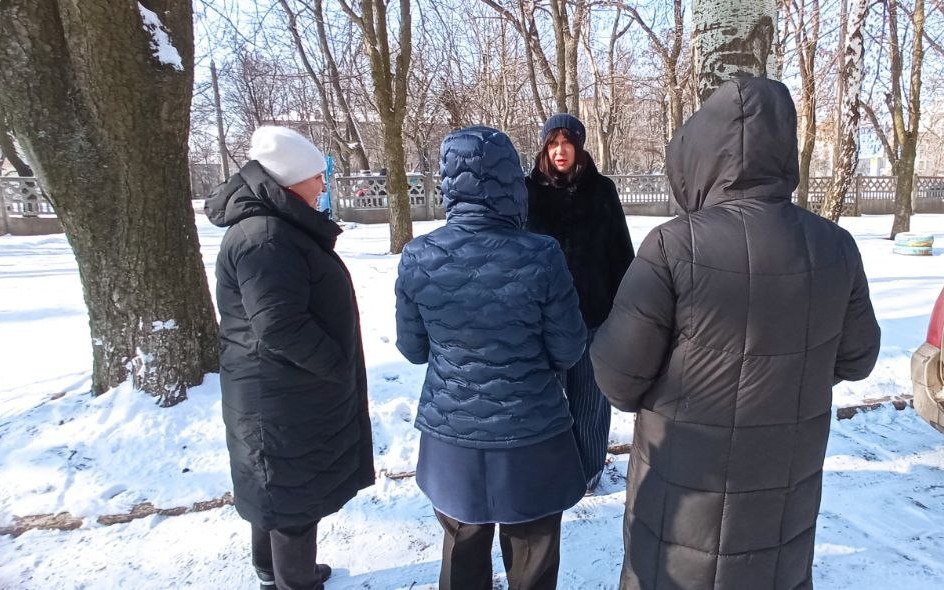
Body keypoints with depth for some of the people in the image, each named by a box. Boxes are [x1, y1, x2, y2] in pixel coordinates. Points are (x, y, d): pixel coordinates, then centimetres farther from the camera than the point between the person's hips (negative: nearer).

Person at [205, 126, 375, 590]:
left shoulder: (278, 226, 11)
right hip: (286, 397, -11)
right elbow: (280, 328, -29)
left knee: (278, 488, 24)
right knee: (295, 494, 5)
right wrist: (338, 365, -17)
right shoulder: (265, 237, -23)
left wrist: (336, 364, 14)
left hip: (281, 392, 11)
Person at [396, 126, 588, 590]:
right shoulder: (540, 256, -19)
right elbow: (568, 351, -9)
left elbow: (412, 349, 0)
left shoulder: (418, 257, -11)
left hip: (450, 437, 3)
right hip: (531, 437, -2)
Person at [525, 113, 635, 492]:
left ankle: (588, 469, 29)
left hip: (594, 312, 0)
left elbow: (621, 253, 5)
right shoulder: (530, 190, 0)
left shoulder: (601, 190, 2)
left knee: (589, 395, 10)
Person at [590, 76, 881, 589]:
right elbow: (855, 358, 5)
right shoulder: (835, 247, -9)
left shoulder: (674, 246, -24)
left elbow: (619, 377, -19)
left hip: (686, 492, -4)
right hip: (789, 491, 5)